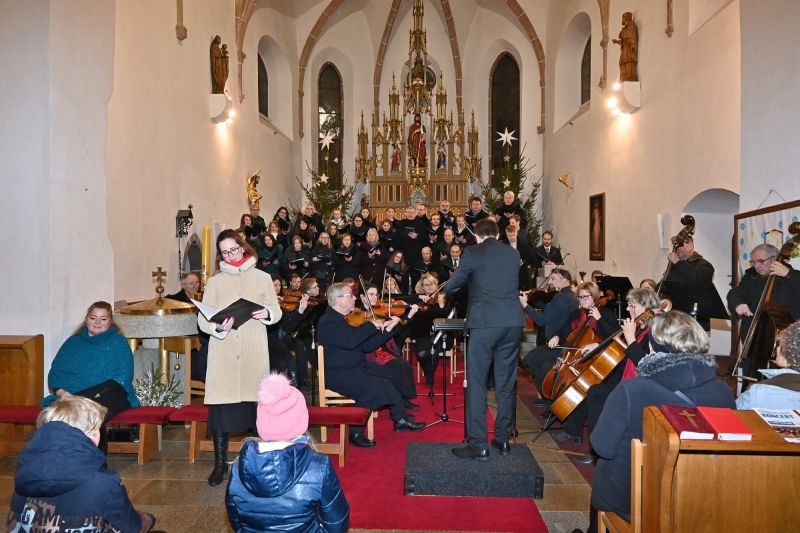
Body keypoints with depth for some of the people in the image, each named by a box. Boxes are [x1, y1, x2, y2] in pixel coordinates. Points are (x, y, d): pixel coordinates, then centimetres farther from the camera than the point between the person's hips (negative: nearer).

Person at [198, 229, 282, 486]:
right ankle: (220, 462, 12)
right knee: (220, 405, -2)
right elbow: (203, 319, 4)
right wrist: (218, 327, -16)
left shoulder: (262, 278, 11)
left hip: (254, 352, 0)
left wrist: (267, 313, -13)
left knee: (256, 403, 1)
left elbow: (276, 310, 10)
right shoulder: (215, 281, 11)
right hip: (222, 352, 0)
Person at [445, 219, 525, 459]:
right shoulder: (513, 254, 13)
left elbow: (450, 288, 3)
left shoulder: (473, 253, -1)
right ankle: (502, 439, 23)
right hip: (512, 322, 5)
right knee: (505, 384, 14)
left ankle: (478, 444, 4)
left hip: (484, 323, -5)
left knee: (477, 385, 2)